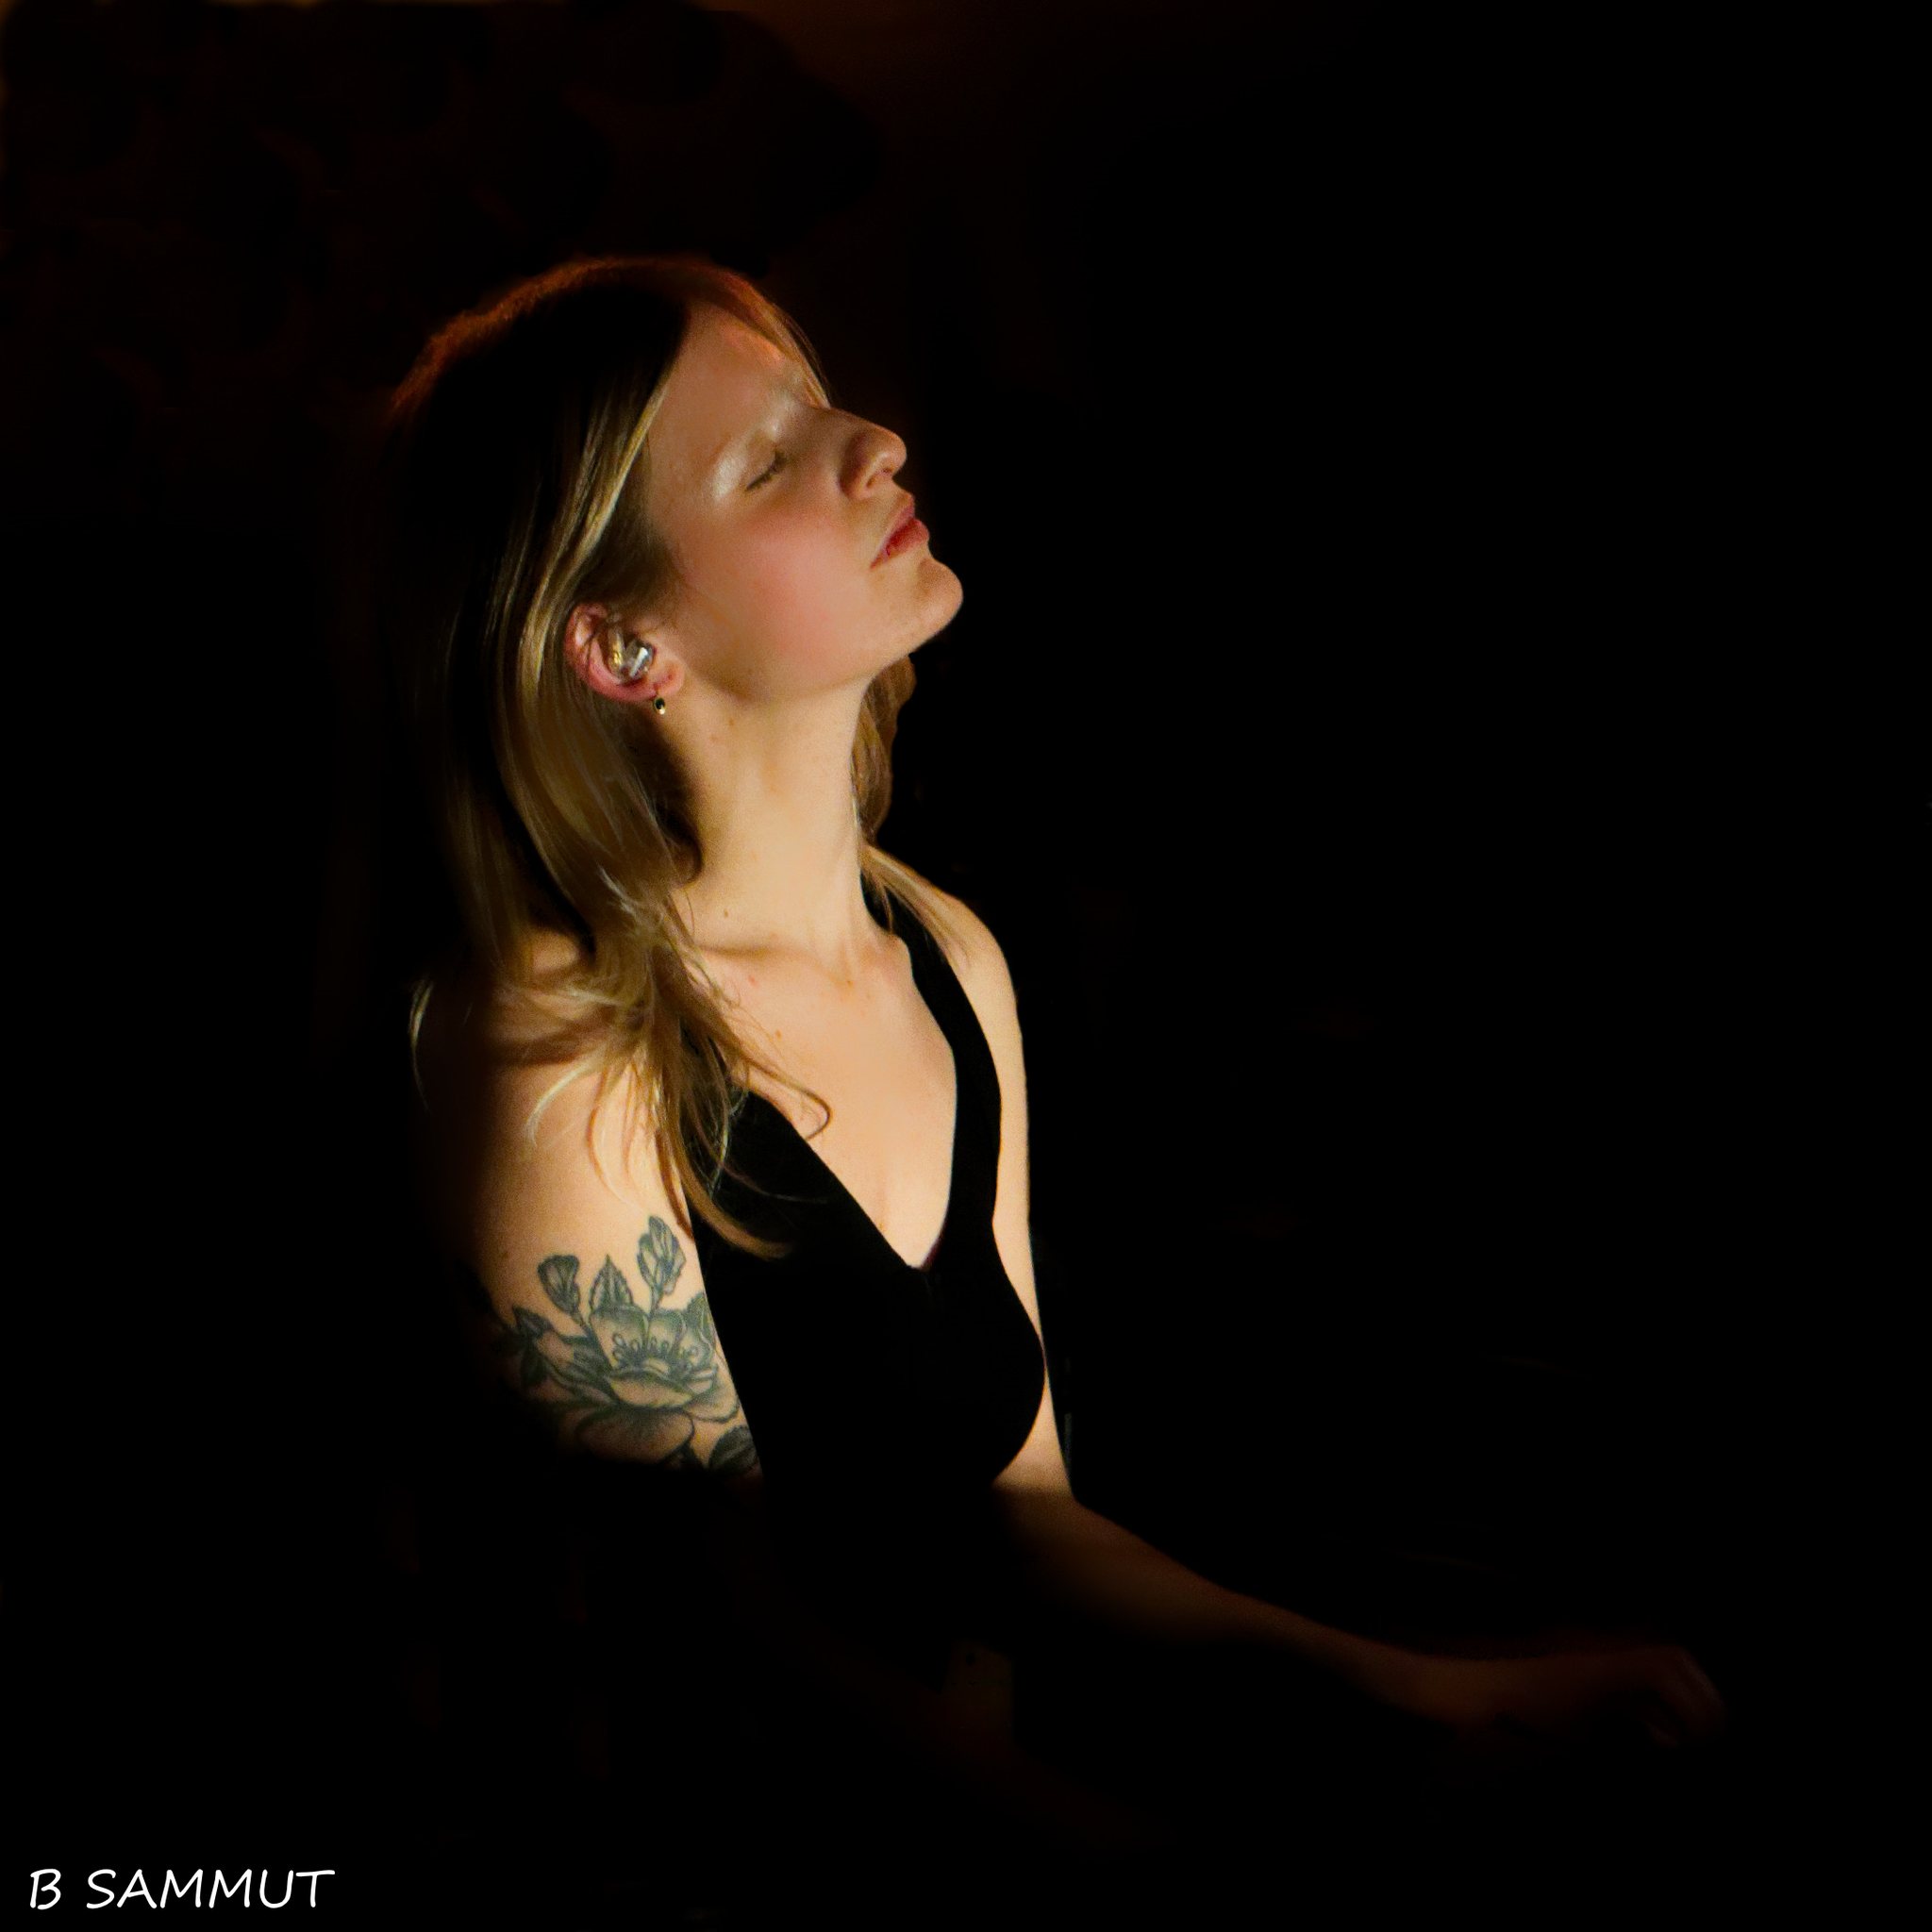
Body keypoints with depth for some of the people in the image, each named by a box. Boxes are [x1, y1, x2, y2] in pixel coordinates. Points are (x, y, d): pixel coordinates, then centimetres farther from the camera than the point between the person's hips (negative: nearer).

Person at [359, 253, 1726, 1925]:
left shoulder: (953, 962, 0)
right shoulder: (561, 1082, -21)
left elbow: (1021, 1511, 2)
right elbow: (764, 1651, -14)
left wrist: (1419, 1688, -8)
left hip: (999, 1787, 6)